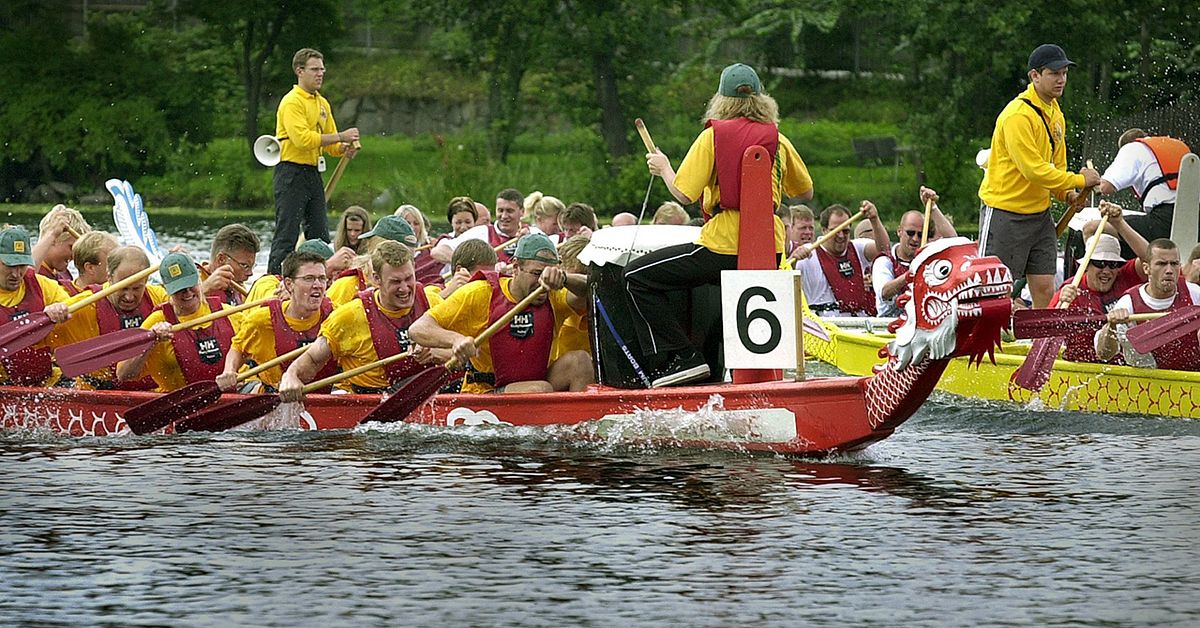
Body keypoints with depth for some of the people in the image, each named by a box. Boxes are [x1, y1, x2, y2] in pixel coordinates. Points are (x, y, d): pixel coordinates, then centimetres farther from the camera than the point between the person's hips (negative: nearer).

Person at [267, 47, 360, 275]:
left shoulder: (322, 103, 16)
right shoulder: (292, 102, -11)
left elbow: (329, 143, 21)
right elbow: (302, 138, -23)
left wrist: (344, 149, -2)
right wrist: (340, 137, -19)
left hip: (313, 173, 9)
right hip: (291, 173, -9)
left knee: (320, 235, 9)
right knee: (287, 234, -10)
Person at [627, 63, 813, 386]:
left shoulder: (713, 136, -6)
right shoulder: (779, 140, 6)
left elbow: (683, 193, -10)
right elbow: (805, 192, 19)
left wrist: (663, 167, 9)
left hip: (723, 247, -5)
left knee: (637, 277, 3)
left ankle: (681, 358, -6)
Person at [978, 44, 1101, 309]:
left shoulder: (1055, 113, 11)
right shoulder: (1018, 115, -19)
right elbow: (1033, 169, -24)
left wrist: (1066, 193, 3)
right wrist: (1078, 180, -18)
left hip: (1039, 212, 8)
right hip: (1004, 212, -8)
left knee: (1045, 290, 1)